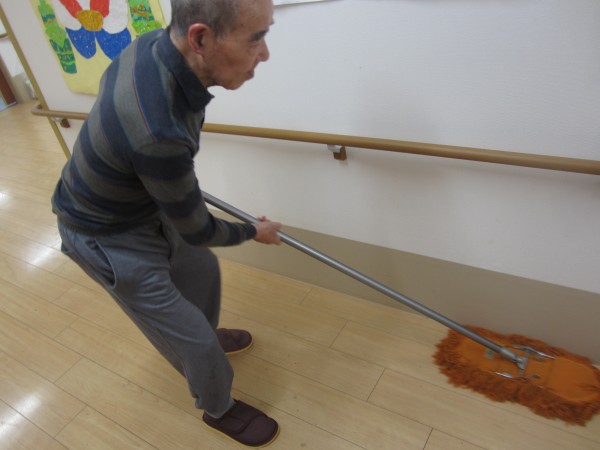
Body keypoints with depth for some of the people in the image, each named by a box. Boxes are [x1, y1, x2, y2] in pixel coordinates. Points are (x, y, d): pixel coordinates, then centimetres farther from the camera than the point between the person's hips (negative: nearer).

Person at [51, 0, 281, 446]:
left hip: (145, 204, 8)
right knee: (192, 339, 4)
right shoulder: (157, 134, -43)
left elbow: (111, 77, 9)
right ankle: (219, 408, 35)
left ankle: (206, 336, 54)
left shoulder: (157, 42, -17)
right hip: (108, 239, -8)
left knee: (201, 267, 25)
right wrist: (254, 232, -4)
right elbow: (196, 230, -24)